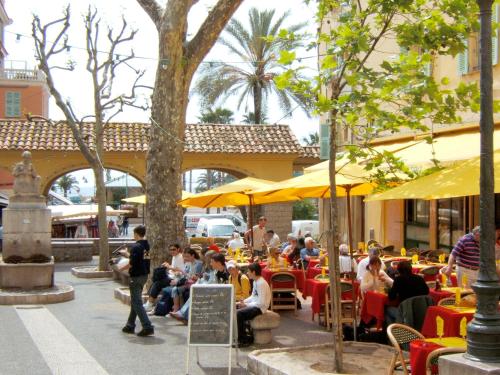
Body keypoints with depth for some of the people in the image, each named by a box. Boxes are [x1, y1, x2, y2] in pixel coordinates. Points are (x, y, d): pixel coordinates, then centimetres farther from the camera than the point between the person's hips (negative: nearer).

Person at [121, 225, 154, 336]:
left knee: (137, 303, -5)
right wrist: (127, 254, 27)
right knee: (135, 301, 18)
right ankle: (130, 325, 26)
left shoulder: (136, 246, -17)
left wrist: (122, 268, -3)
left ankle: (148, 327, -11)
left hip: (136, 277, -9)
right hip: (144, 275, 9)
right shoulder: (147, 245, 8)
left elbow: (132, 263, -21)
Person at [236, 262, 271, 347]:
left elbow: (261, 303, -25)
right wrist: (244, 301, 4)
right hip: (254, 305, 10)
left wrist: (246, 305, -19)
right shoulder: (255, 282, 9)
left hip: (260, 308, -10)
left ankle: (243, 339, -11)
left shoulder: (261, 283, -21)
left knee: (238, 313, -25)